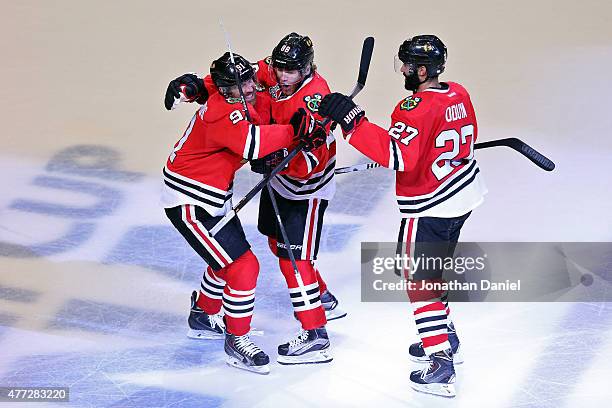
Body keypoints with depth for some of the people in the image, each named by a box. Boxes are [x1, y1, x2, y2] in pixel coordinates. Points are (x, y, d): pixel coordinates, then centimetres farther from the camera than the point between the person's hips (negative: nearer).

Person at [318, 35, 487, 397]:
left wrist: (353, 121, -36)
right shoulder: (459, 94, 3)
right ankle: (445, 336, 38)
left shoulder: (417, 109, -24)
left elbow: (399, 154, -35)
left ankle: (441, 366, -4)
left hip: (429, 209, -9)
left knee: (420, 280, -2)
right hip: (462, 195, 9)